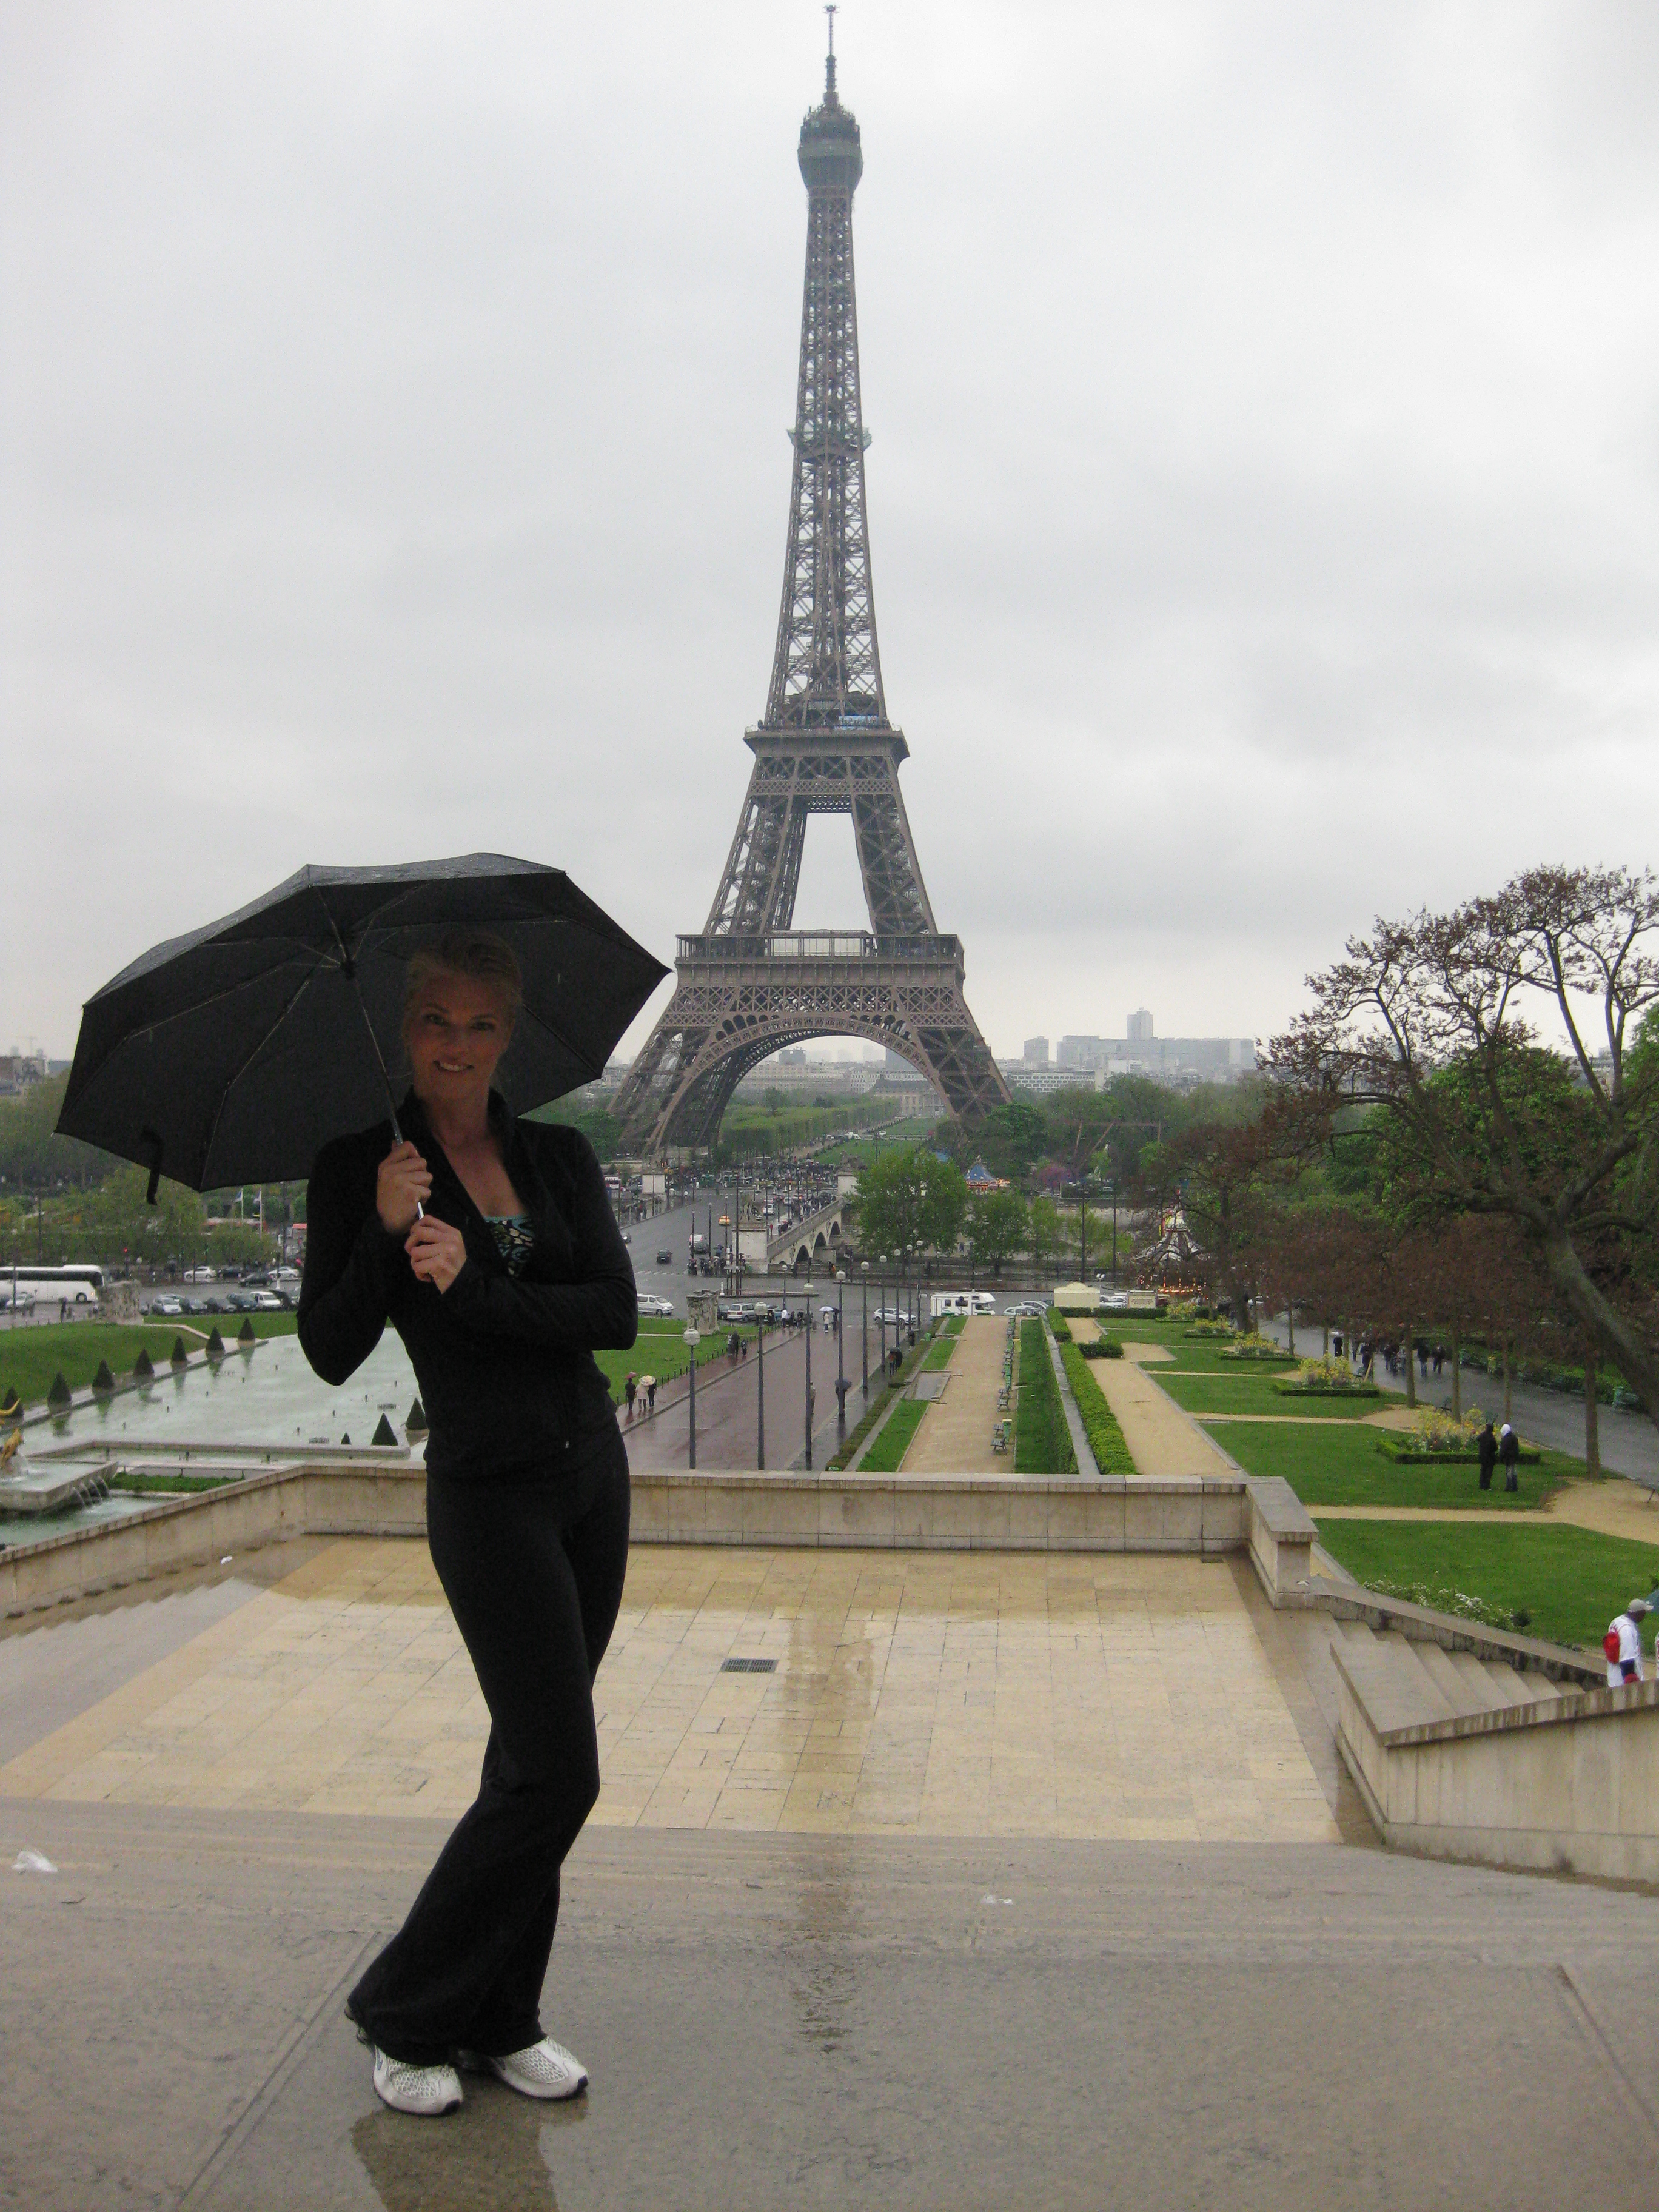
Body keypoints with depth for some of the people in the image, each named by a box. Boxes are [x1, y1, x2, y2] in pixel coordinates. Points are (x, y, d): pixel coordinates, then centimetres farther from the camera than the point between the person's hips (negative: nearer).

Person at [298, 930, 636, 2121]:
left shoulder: (560, 1157, 4)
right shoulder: (360, 1165, -5)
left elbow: (617, 1315, -7)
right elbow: (332, 1352, -9)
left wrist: (474, 1290, -18)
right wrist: (383, 1233, -23)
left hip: (591, 1474, 5)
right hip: (487, 1492, -5)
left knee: (533, 1756, 11)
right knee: (558, 1772, -6)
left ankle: (500, 2023, 26)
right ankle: (405, 2013, 12)